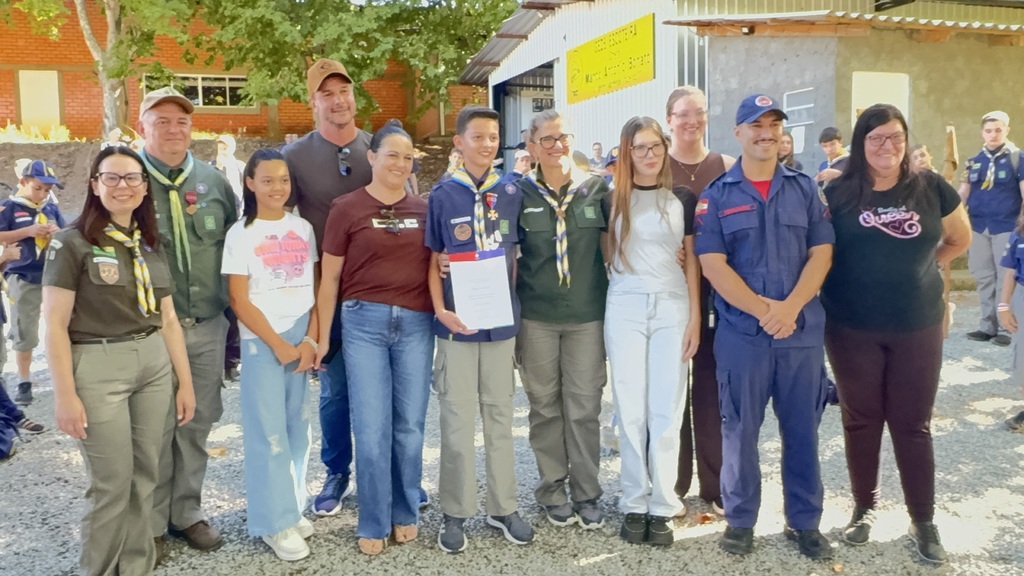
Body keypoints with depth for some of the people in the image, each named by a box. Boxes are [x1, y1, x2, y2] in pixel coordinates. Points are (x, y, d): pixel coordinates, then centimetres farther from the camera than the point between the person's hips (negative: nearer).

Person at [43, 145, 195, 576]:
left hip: (154, 365, 5)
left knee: (144, 477, 10)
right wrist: (65, 394, -14)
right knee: (112, 484, 2)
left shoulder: (152, 246, 11)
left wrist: (185, 381, 12)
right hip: (97, 369, -5)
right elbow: (55, 325, -9)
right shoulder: (72, 244, -6)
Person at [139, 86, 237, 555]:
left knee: (197, 424, 12)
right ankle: (150, 524, 19)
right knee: (154, 427, 2)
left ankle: (187, 512, 28)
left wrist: (231, 304, 12)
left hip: (208, 326, 3)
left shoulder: (213, 180, 8)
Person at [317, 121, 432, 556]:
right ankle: (373, 524, 17)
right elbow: (330, 277, 2)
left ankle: (406, 513, 28)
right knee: (371, 428, 1)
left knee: (410, 425, 9)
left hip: (416, 323, 3)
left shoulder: (424, 210, 8)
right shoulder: (347, 209, -1)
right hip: (364, 322, -2)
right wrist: (322, 337, 2)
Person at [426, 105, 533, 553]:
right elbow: (435, 261, 0)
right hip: (458, 321, -2)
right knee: (458, 418, 4)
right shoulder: (442, 195, -2)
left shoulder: (511, 194, 3)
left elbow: (513, 255, 11)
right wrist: (441, 311, -11)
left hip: (501, 319, 2)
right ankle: (455, 512, 18)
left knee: (499, 415, 12)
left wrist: (510, 302, 4)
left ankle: (503, 507, 25)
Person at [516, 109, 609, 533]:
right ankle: (552, 490, 24)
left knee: (585, 407, 5)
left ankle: (586, 494, 19)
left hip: (588, 315, 0)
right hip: (536, 316, 0)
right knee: (545, 406, 8)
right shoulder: (519, 193, 2)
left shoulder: (597, 188, 4)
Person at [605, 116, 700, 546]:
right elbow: (605, 253, 9)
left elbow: (692, 259, 6)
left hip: (672, 306, 1)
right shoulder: (612, 197, 5)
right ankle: (634, 504, 13)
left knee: (666, 410, 2)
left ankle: (662, 507, 11)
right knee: (631, 409, 3)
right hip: (625, 307, 0)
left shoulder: (683, 198, 6)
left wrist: (695, 316, 0)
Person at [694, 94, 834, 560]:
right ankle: (740, 520, 23)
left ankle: (805, 522, 26)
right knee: (740, 429, 7)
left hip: (802, 331, 2)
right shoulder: (717, 195, 1)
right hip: (741, 333, -2)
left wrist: (789, 307, -14)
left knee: (802, 429, 11)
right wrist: (762, 309, -15)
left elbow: (821, 253, 1)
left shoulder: (805, 189, 8)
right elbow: (713, 265, -7)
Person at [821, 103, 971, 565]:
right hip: (852, 329, -1)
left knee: (913, 424, 7)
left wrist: (918, 267, 6)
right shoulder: (838, 192, -5)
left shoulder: (930, 188, 0)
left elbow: (959, 240, 13)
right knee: (861, 421, 11)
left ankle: (923, 521, 21)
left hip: (918, 326, 1)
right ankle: (864, 508, 28)